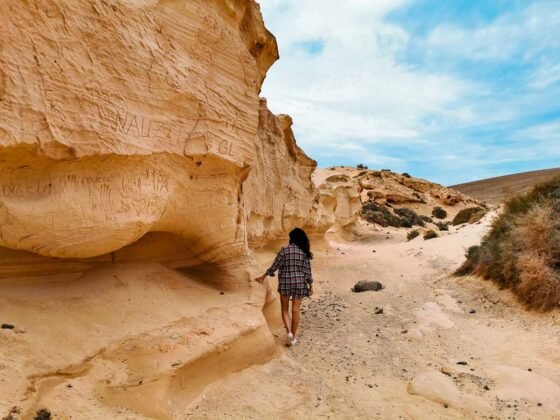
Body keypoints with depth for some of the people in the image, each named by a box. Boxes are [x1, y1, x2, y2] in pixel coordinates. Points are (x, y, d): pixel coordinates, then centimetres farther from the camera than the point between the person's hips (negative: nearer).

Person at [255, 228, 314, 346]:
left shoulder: (284, 250, -8)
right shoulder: (305, 252, -4)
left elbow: (274, 266, -5)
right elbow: (307, 271, -3)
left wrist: (263, 277, 7)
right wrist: (310, 286, 7)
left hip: (285, 283, -1)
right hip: (299, 283, 1)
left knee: (285, 309, 14)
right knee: (295, 310, 10)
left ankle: (289, 332, -2)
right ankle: (294, 337, 18)